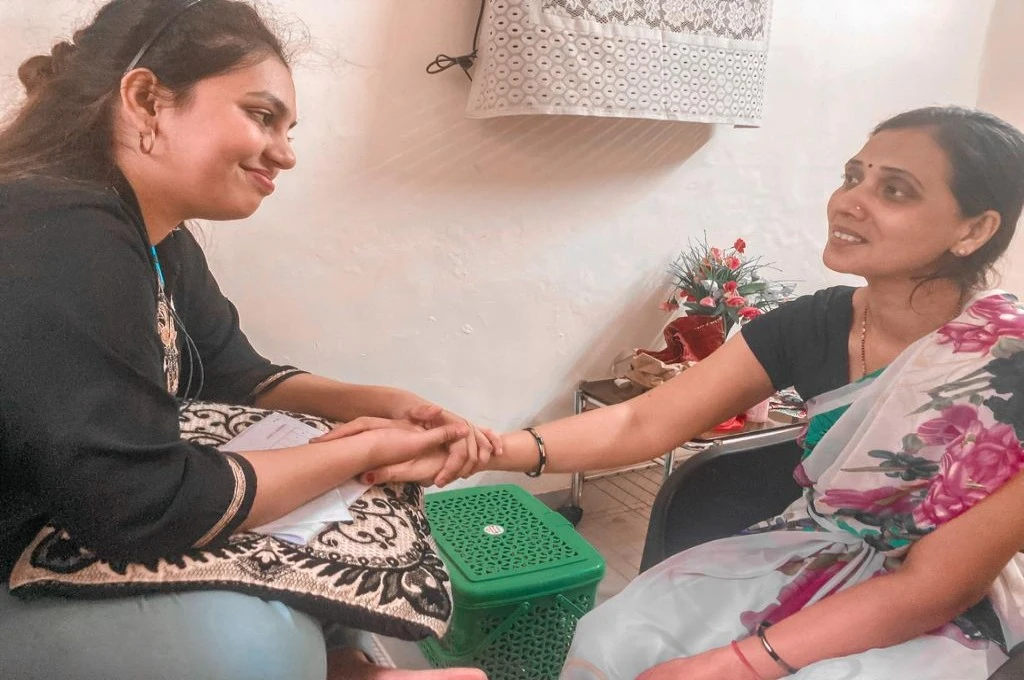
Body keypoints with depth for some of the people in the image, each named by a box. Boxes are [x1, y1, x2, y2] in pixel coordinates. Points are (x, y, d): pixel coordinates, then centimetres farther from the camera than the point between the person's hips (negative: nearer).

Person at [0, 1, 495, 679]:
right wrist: (369, 449, -21)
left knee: (329, 502, 4)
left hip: (72, 526, 9)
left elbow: (241, 377, 9)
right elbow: (146, 507, -31)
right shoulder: (60, 247, -30)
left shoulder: (160, 240, 0)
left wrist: (388, 404, -7)